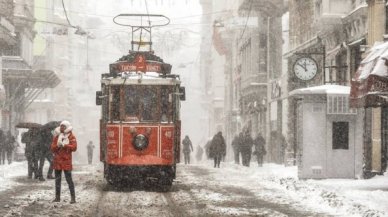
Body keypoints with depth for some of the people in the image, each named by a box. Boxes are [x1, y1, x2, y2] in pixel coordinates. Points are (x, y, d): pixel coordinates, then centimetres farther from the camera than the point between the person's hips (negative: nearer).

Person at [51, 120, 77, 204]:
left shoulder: (71, 137, 0)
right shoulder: (56, 136, 11)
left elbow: (74, 147, -13)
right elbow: (52, 148, 5)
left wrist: (64, 145, -19)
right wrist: (57, 145, -15)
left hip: (66, 160, -5)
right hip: (57, 160, 5)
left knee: (69, 179, -8)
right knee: (57, 179, 10)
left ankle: (73, 197, -6)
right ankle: (57, 197, 17)